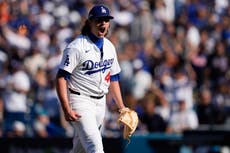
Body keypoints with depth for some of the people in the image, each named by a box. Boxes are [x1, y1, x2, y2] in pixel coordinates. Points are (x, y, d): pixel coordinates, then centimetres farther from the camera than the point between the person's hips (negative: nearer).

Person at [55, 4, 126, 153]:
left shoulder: (109, 47, 10)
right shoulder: (77, 47, -14)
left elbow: (113, 78, 20)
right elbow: (61, 78, -17)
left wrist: (121, 106, 14)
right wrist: (66, 109, -25)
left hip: (100, 102, 7)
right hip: (80, 100, -7)